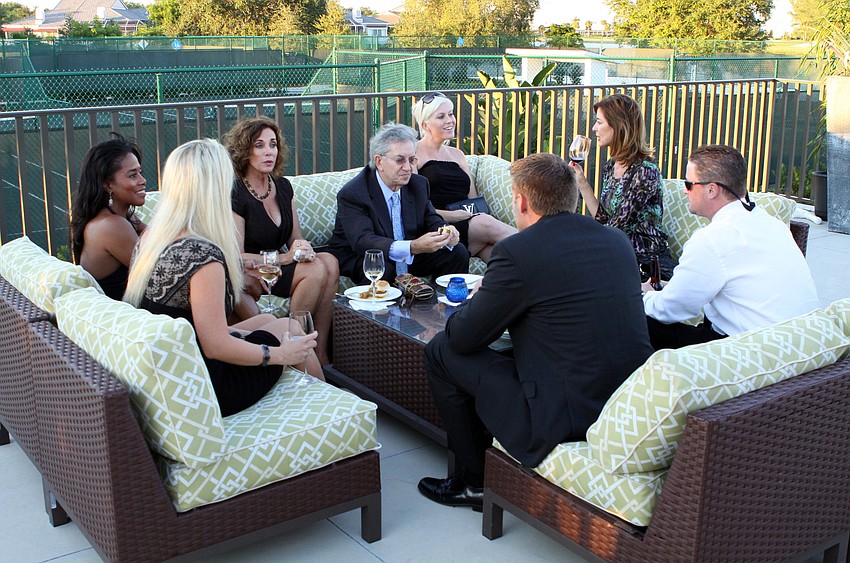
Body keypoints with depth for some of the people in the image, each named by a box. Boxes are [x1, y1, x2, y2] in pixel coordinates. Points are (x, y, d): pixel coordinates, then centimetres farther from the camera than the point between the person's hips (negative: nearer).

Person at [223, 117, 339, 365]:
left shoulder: (283, 187, 10)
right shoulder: (235, 194, -12)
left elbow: (296, 239, 13)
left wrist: (303, 249, -12)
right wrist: (285, 257, -22)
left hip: (278, 266, 7)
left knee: (329, 262, -22)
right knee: (316, 270, -27)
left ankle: (320, 352, -20)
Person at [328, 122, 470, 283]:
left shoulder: (419, 184, 1)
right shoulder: (351, 194, -19)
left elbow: (432, 220, 7)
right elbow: (362, 241, -32)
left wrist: (447, 235, -20)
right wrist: (414, 247, -45)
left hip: (409, 258, 6)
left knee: (458, 252, -6)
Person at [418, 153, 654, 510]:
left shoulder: (517, 252, -14)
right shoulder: (618, 240, 8)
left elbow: (463, 337, -6)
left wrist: (477, 300, 17)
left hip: (566, 416, -8)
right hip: (630, 405, 8)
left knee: (441, 352, 8)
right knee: (506, 354, 29)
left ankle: (473, 480, 21)